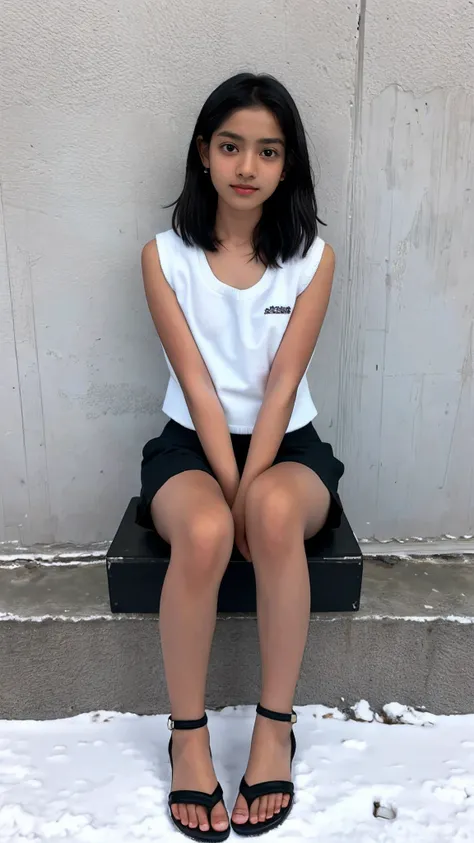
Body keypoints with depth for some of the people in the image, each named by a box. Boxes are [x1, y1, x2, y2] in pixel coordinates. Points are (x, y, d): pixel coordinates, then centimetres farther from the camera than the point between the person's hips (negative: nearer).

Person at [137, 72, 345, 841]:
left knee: (277, 513, -34)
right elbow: (196, 385, -10)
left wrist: (250, 491, -19)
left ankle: (276, 726, -12)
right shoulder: (164, 255, -2)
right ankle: (188, 736, -8)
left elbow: (281, 386, -10)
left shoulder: (313, 257, -1)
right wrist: (231, 493, -17)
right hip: (192, 442, 0)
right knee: (205, 532, -32)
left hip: (288, 443, 1)